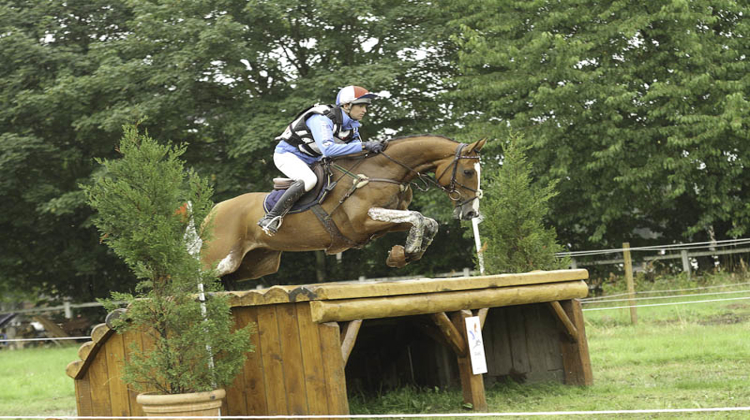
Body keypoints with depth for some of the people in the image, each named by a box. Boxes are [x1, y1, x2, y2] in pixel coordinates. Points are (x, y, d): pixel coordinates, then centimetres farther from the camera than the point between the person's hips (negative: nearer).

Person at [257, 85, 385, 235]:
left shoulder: (351, 125, -3)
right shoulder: (322, 119, -30)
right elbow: (328, 149, -43)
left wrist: (372, 149, -18)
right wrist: (363, 146, -44)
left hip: (311, 160, 9)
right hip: (287, 154, -9)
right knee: (309, 180, -35)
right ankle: (270, 218, -31)